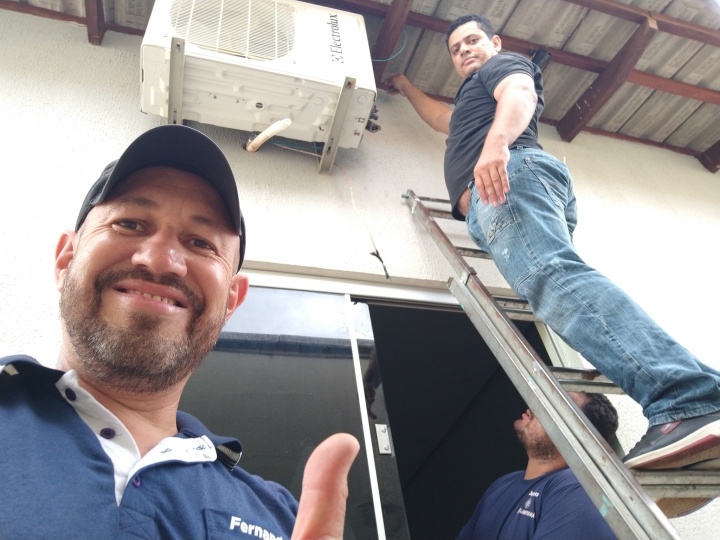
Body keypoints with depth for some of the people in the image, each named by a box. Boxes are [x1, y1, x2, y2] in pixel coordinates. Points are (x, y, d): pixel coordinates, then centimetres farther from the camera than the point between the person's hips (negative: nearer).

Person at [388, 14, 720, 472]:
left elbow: (521, 95, -1)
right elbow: (440, 118, 68)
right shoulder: (470, 100, 49)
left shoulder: (505, 64, 24)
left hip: (512, 169, -9)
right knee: (550, 279, -16)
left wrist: (495, 143, -23)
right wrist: (406, 88, 76)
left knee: (553, 275, -35)